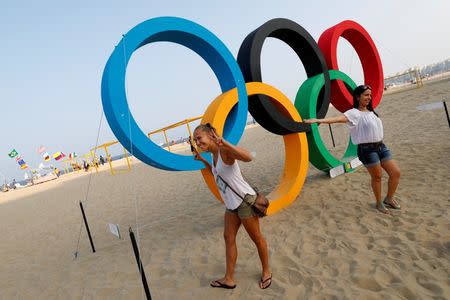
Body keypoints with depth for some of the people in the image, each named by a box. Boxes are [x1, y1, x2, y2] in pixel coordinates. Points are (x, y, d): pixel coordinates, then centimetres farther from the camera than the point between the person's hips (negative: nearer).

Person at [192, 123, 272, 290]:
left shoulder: (225, 150, -21)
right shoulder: (214, 154, 7)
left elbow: (248, 157, -39)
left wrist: (224, 143, -47)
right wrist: (202, 160, 18)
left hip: (244, 200, -9)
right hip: (231, 203, 9)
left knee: (256, 237, 9)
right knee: (228, 237, 12)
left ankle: (266, 272, 31)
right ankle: (229, 279, 24)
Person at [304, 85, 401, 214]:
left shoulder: (371, 111, 13)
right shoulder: (354, 113, -13)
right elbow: (338, 118, -30)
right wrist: (318, 120, -45)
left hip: (381, 146, 7)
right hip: (367, 149, -7)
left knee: (396, 173, 8)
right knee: (376, 176, 5)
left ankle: (389, 199, 29)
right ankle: (379, 203, 29)